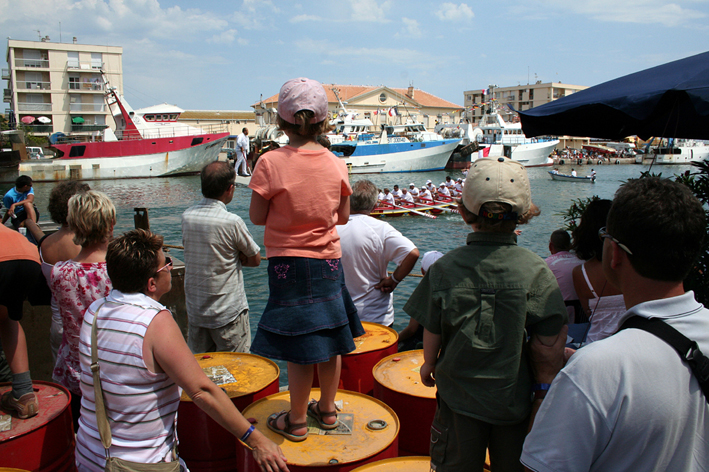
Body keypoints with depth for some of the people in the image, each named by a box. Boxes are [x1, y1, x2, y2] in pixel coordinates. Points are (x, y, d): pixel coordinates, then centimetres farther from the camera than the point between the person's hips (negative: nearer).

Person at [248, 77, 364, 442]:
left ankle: (296, 420, 22)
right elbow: (343, 217, 5)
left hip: (287, 261, -3)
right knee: (329, 335, 16)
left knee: (299, 343, 7)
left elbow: (257, 217, -7)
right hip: (328, 261, 3)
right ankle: (327, 409, 33)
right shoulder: (337, 165, -3)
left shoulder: (271, 163, -13)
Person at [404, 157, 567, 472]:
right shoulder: (535, 270, -14)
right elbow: (549, 340, -11)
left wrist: (429, 364, 15)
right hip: (514, 398, 0)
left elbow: (432, 331, -6)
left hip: (458, 396, 1)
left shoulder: (444, 268, -12)